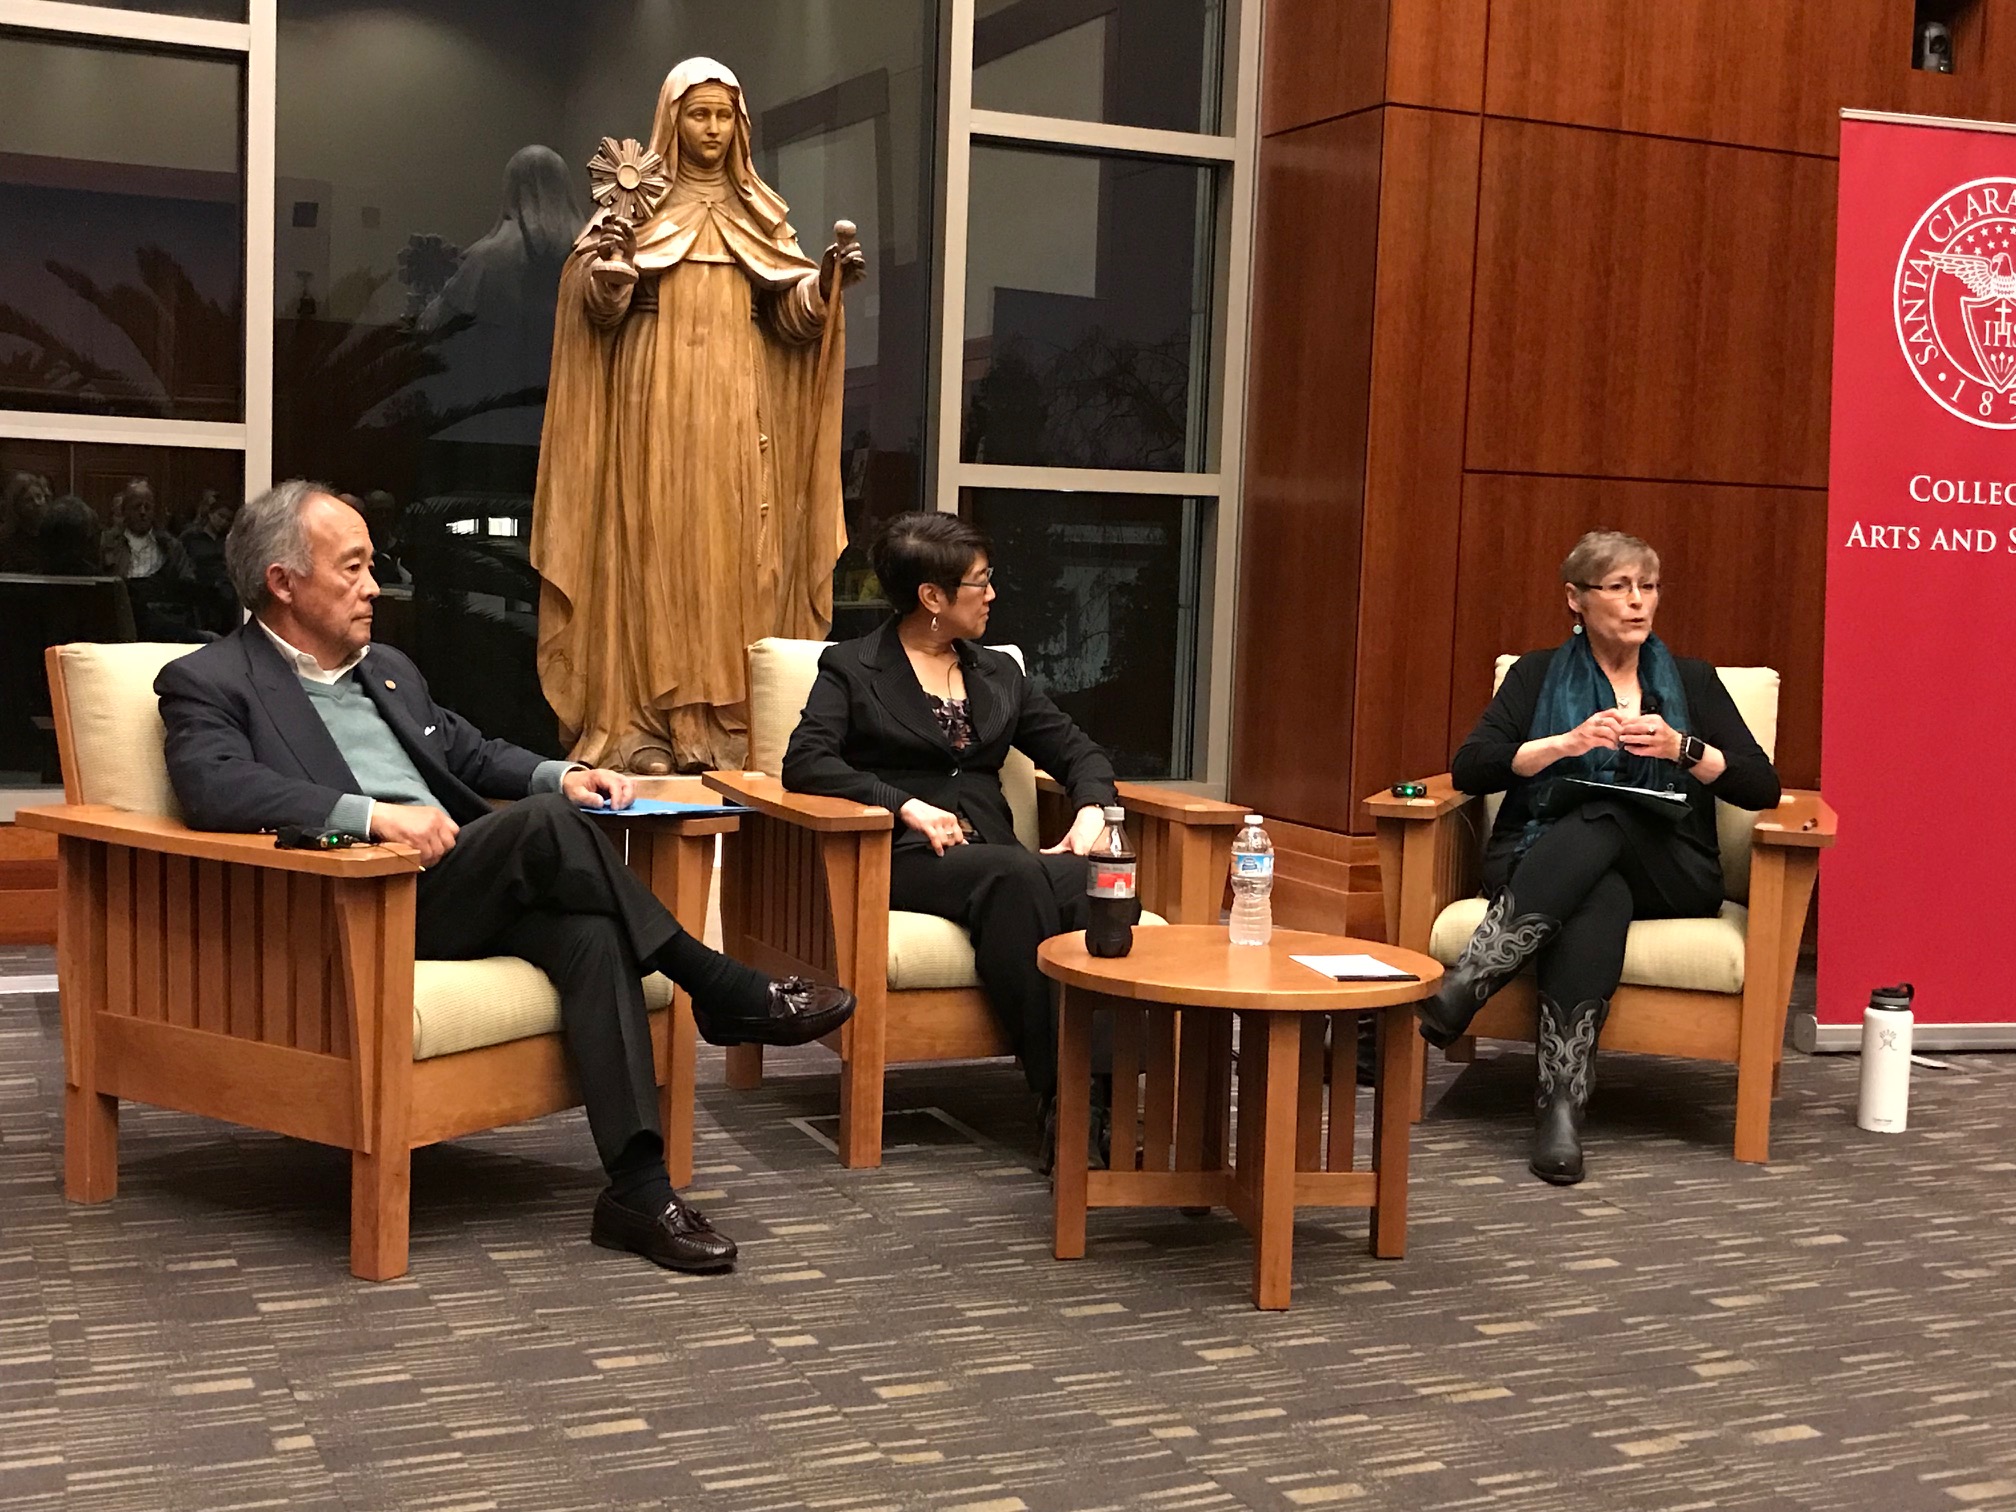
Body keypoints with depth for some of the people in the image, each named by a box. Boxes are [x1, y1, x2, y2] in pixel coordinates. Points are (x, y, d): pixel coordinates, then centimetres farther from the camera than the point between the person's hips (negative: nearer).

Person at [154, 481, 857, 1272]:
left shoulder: (389, 670, 26)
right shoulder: (208, 683, 2)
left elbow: (473, 753, 33)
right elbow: (214, 786, -17)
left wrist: (561, 776, 11)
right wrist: (370, 813, -29)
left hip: (465, 891, 7)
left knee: (586, 930, -27)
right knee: (546, 823, -30)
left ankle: (638, 1186, -31)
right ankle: (728, 994, -17)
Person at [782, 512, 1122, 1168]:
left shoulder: (998, 672, 23)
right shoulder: (852, 667, 8)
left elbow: (1077, 751, 23)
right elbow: (805, 762, -7)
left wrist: (1092, 811, 0)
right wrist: (907, 806, -19)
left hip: (994, 853, 4)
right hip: (903, 859, -4)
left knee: (1084, 882, -32)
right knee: (1014, 876, -37)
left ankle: (1103, 1086, -37)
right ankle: (1057, 1099, -37)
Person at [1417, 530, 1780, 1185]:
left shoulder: (1693, 681, 17)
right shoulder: (1538, 675, 16)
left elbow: (1762, 788, 6)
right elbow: (1469, 768, 1)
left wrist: (1681, 747, -10)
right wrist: (1567, 743, -13)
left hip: (1665, 874, 0)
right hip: (1540, 861, 0)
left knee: (1601, 822, -35)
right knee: (1597, 900, -38)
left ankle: (1467, 982, -48)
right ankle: (1561, 1106, -49)